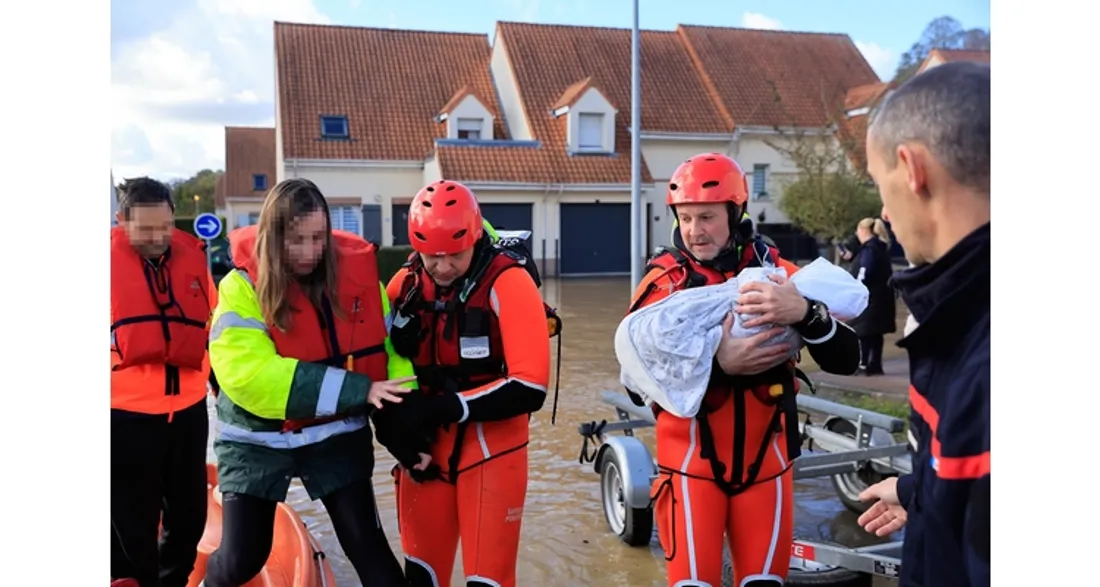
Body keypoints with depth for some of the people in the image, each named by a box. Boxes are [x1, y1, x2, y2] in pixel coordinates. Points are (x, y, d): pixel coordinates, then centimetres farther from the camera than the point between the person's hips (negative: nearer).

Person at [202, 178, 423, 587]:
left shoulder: (356, 271, -10)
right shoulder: (243, 287, -17)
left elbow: (389, 345, -4)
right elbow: (248, 373, -28)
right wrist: (357, 390, -32)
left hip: (337, 434, 2)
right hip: (258, 438, -1)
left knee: (366, 543, 2)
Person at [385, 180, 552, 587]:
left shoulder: (507, 283, -16)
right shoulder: (406, 283, 0)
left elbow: (530, 387, -21)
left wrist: (453, 406, -24)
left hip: (491, 450, -5)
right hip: (426, 447, 5)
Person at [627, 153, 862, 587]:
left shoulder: (777, 272, -2)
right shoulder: (662, 282, -7)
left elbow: (845, 361, -10)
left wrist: (805, 312, -30)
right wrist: (718, 364, -27)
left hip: (765, 462, 2)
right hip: (692, 462, -2)